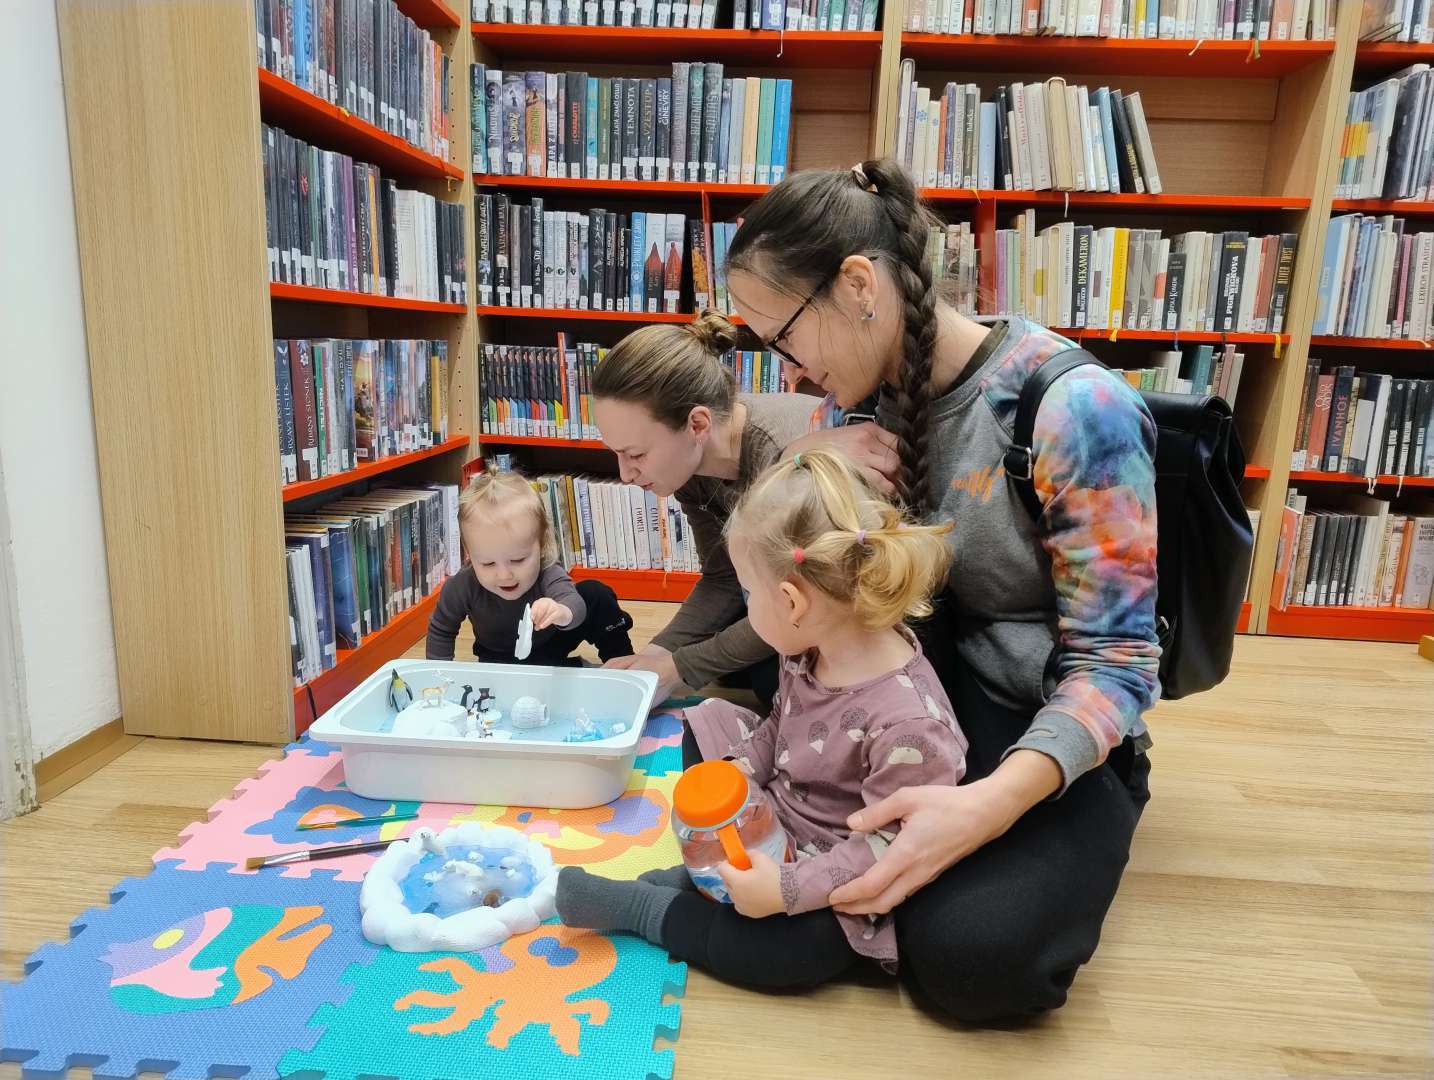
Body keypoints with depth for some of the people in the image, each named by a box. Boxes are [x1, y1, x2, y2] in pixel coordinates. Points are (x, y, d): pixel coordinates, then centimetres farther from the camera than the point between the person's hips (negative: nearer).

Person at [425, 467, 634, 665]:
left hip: (552, 642, -1)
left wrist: (563, 613, -80)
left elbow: (574, 604, -57)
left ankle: (621, 662, 1)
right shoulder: (462, 588, -27)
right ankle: (571, 667, -12)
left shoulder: (548, 576, -35)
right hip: (500, 658, 1)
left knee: (595, 594, -21)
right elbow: (441, 630, -7)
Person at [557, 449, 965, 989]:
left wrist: (787, 890, -28)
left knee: (801, 949, -29)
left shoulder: (908, 725, -36)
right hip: (773, 810, 8)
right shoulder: (815, 642, -13)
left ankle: (636, 907, -12)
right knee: (708, 723, 7)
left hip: (830, 872, -7)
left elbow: (889, 847, -28)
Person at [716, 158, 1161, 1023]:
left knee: (968, 955, -27)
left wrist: (992, 802, -38)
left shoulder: (1075, 409, -23)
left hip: (1052, 738, -5)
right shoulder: (883, 397, -2)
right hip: (931, 690, 6)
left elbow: (1112, 661, -21)